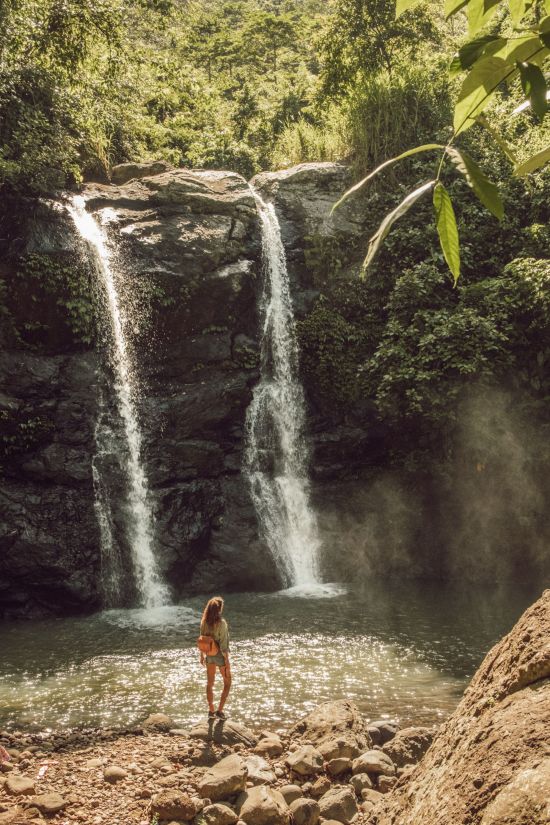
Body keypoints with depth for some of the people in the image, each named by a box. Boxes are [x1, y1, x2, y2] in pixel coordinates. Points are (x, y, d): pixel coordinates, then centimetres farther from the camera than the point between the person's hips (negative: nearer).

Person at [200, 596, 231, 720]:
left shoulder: (204, 621, -8)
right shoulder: (221, 623, -25)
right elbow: (223, 645, -22)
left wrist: (202, 655, 17)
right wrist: (227, 661, -13)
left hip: (209, 655, 5)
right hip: (220, 656, -5)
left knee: (210, 683, 18)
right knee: (227, 683, 15)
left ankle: (211, 711, 27)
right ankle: (220, 710, 13)